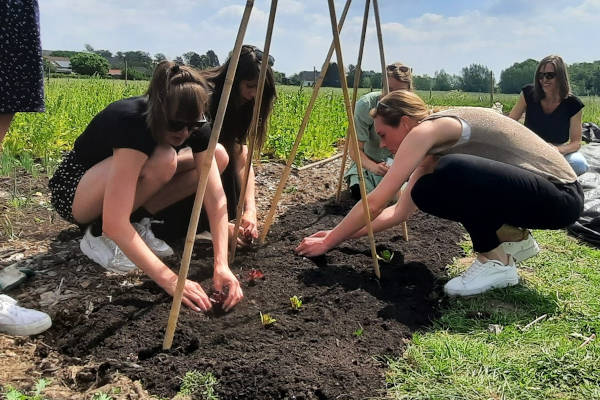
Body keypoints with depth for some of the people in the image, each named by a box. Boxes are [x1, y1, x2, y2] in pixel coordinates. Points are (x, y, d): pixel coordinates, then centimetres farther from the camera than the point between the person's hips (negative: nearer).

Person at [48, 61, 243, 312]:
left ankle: (137, 222, -4)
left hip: (125, 179, 7)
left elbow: (216, 198, -23)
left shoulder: (192, 127, -18)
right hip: (74, 190, -6)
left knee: (218, 156, -9)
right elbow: (114, 223, -42)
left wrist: (222, 265, -35)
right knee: (162, 159, -36)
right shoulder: (131, 124, -37)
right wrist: (170, 280, -45)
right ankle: (98, 235, -14)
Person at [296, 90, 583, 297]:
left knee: (453, 170, -33)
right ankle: (513, 239, 14)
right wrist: (340, 234, 9)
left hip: (560, 195, -9)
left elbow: (375, 203, -18)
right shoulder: (432, 147, 10)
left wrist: (328, 242, -8)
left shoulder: (427, 129, -16)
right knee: (426, 193, 5)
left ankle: (496, 261, -11)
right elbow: (400, 211, 12)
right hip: (523, 192, 9)